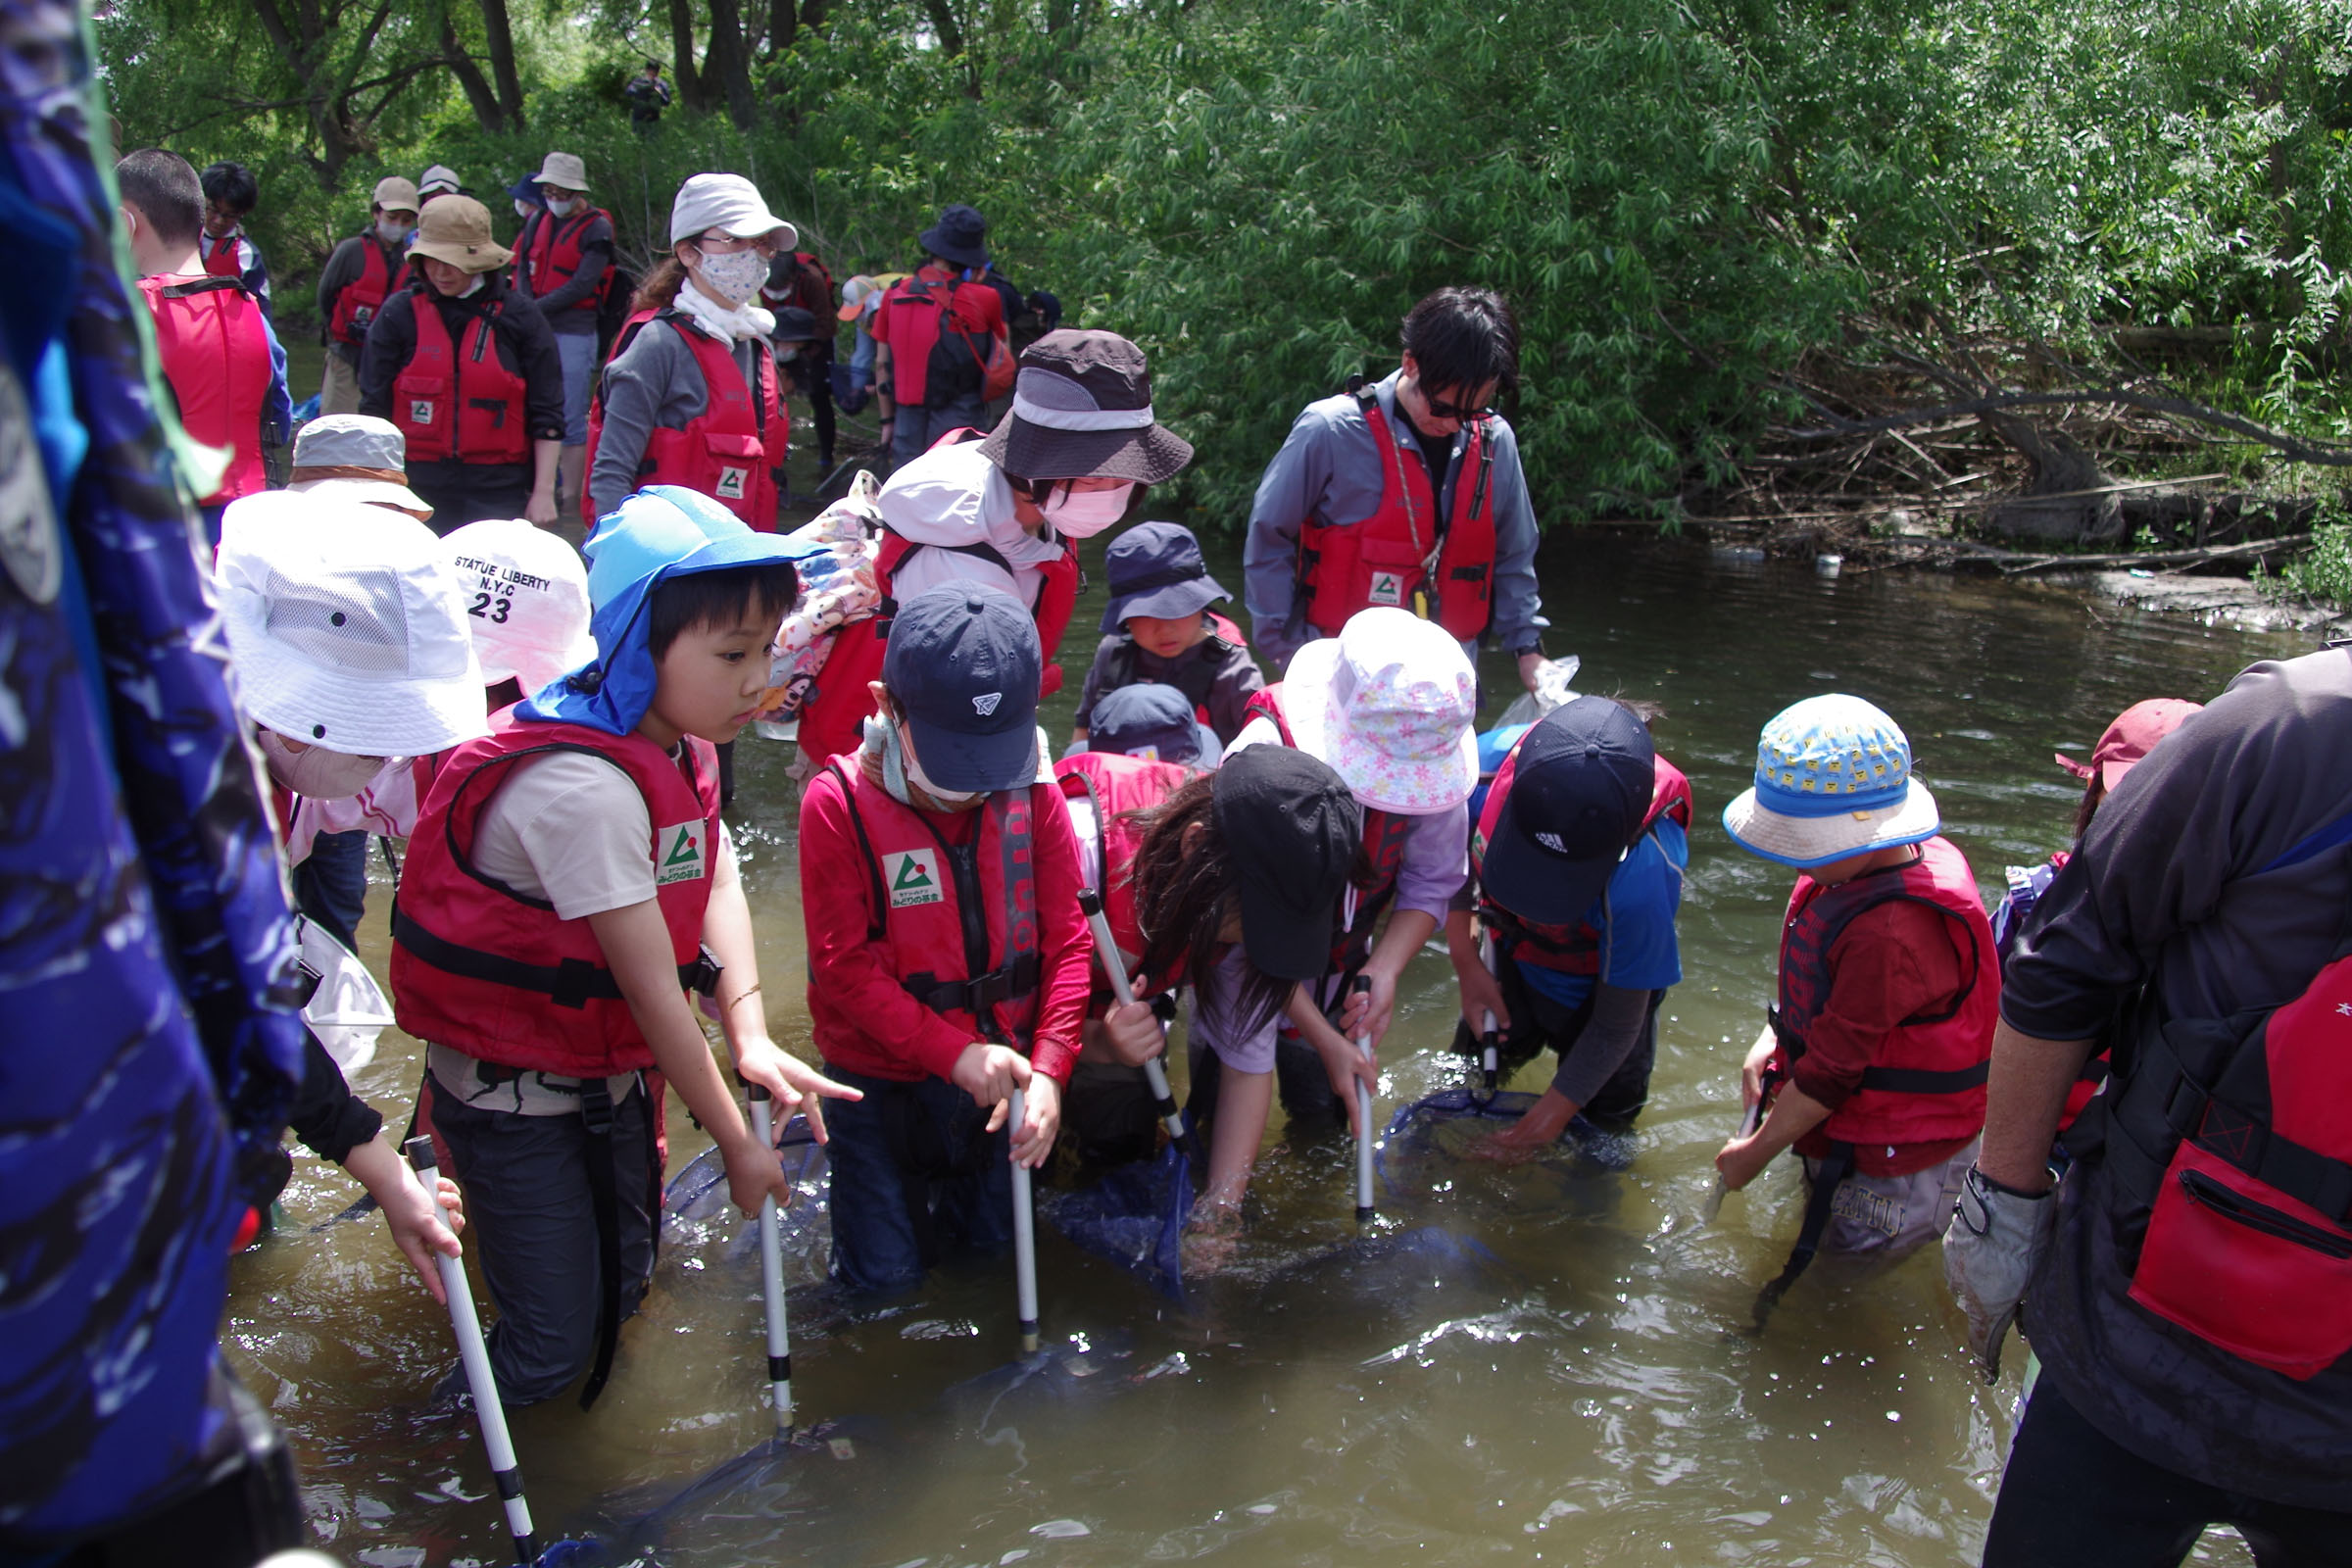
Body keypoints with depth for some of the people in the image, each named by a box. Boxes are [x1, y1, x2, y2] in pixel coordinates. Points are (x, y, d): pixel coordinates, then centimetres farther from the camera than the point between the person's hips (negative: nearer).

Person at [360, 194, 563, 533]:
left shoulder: (520, 316, 2)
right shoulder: (399, 313, 4)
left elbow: (546, 415, 3)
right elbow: (374, 407, 7)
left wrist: (543, 492, -2)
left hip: (499, 491, -1)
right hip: (418, 486, 1)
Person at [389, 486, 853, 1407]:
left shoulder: (677, 743, -3)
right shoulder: (584, 784, -32)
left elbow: (718, 883, -11)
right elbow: (653, 987, -27)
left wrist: (752, 1041, -27)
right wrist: (734, 1140, -18)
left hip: (611, 1071, 8)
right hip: (513, 1090, -8)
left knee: (623, 1285, 19)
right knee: (554, 1344, 0)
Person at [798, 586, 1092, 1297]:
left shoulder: (1033, 795, -10)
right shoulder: (838, 802, -18)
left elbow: (1066, 940, -8)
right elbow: (845, 964, -17)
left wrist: (1047, 1069, -19)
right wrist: (954, 1052, -24)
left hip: (999, 1071, 3)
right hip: (882, 1079, -2)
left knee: (992, 1241, 17)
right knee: (885, 1274, 7)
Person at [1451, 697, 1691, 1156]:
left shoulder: (1641, 882, -45)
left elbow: (1616, 1026, -26)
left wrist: (1551, 1115, -17)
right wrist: (1466, 964, -14)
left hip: (1602, 981, -3)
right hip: (1512, 959, 3)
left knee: (1606, 1115, 13)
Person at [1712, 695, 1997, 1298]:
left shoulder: (1892, 932, -34)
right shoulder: (1855, 869, -4)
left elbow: (1831, 1071, -25)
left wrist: (1756, 1153, -13)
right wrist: (1774, 1040, 1)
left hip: (1889, 1165, -9)